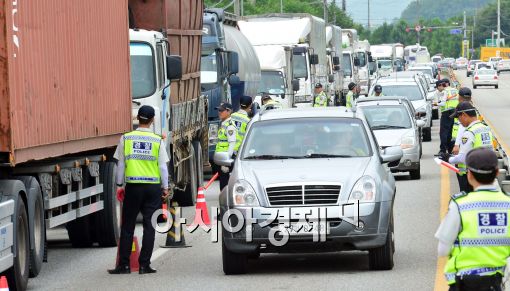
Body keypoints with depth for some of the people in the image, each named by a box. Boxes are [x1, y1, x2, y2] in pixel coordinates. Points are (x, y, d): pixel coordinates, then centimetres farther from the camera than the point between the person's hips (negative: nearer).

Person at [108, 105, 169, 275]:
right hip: (153, 187, 0)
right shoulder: (157, 141, -2)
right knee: (149, 226, 5)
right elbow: (162, 166, 0)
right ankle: (144, 265, 4)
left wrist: (120, 185, 12)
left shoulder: (126, 138, 0)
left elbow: (121, 164, 3)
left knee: (127, 226, 6)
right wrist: (165, 187, 10)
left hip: (133, 186, 0)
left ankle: (124, 265, 4)